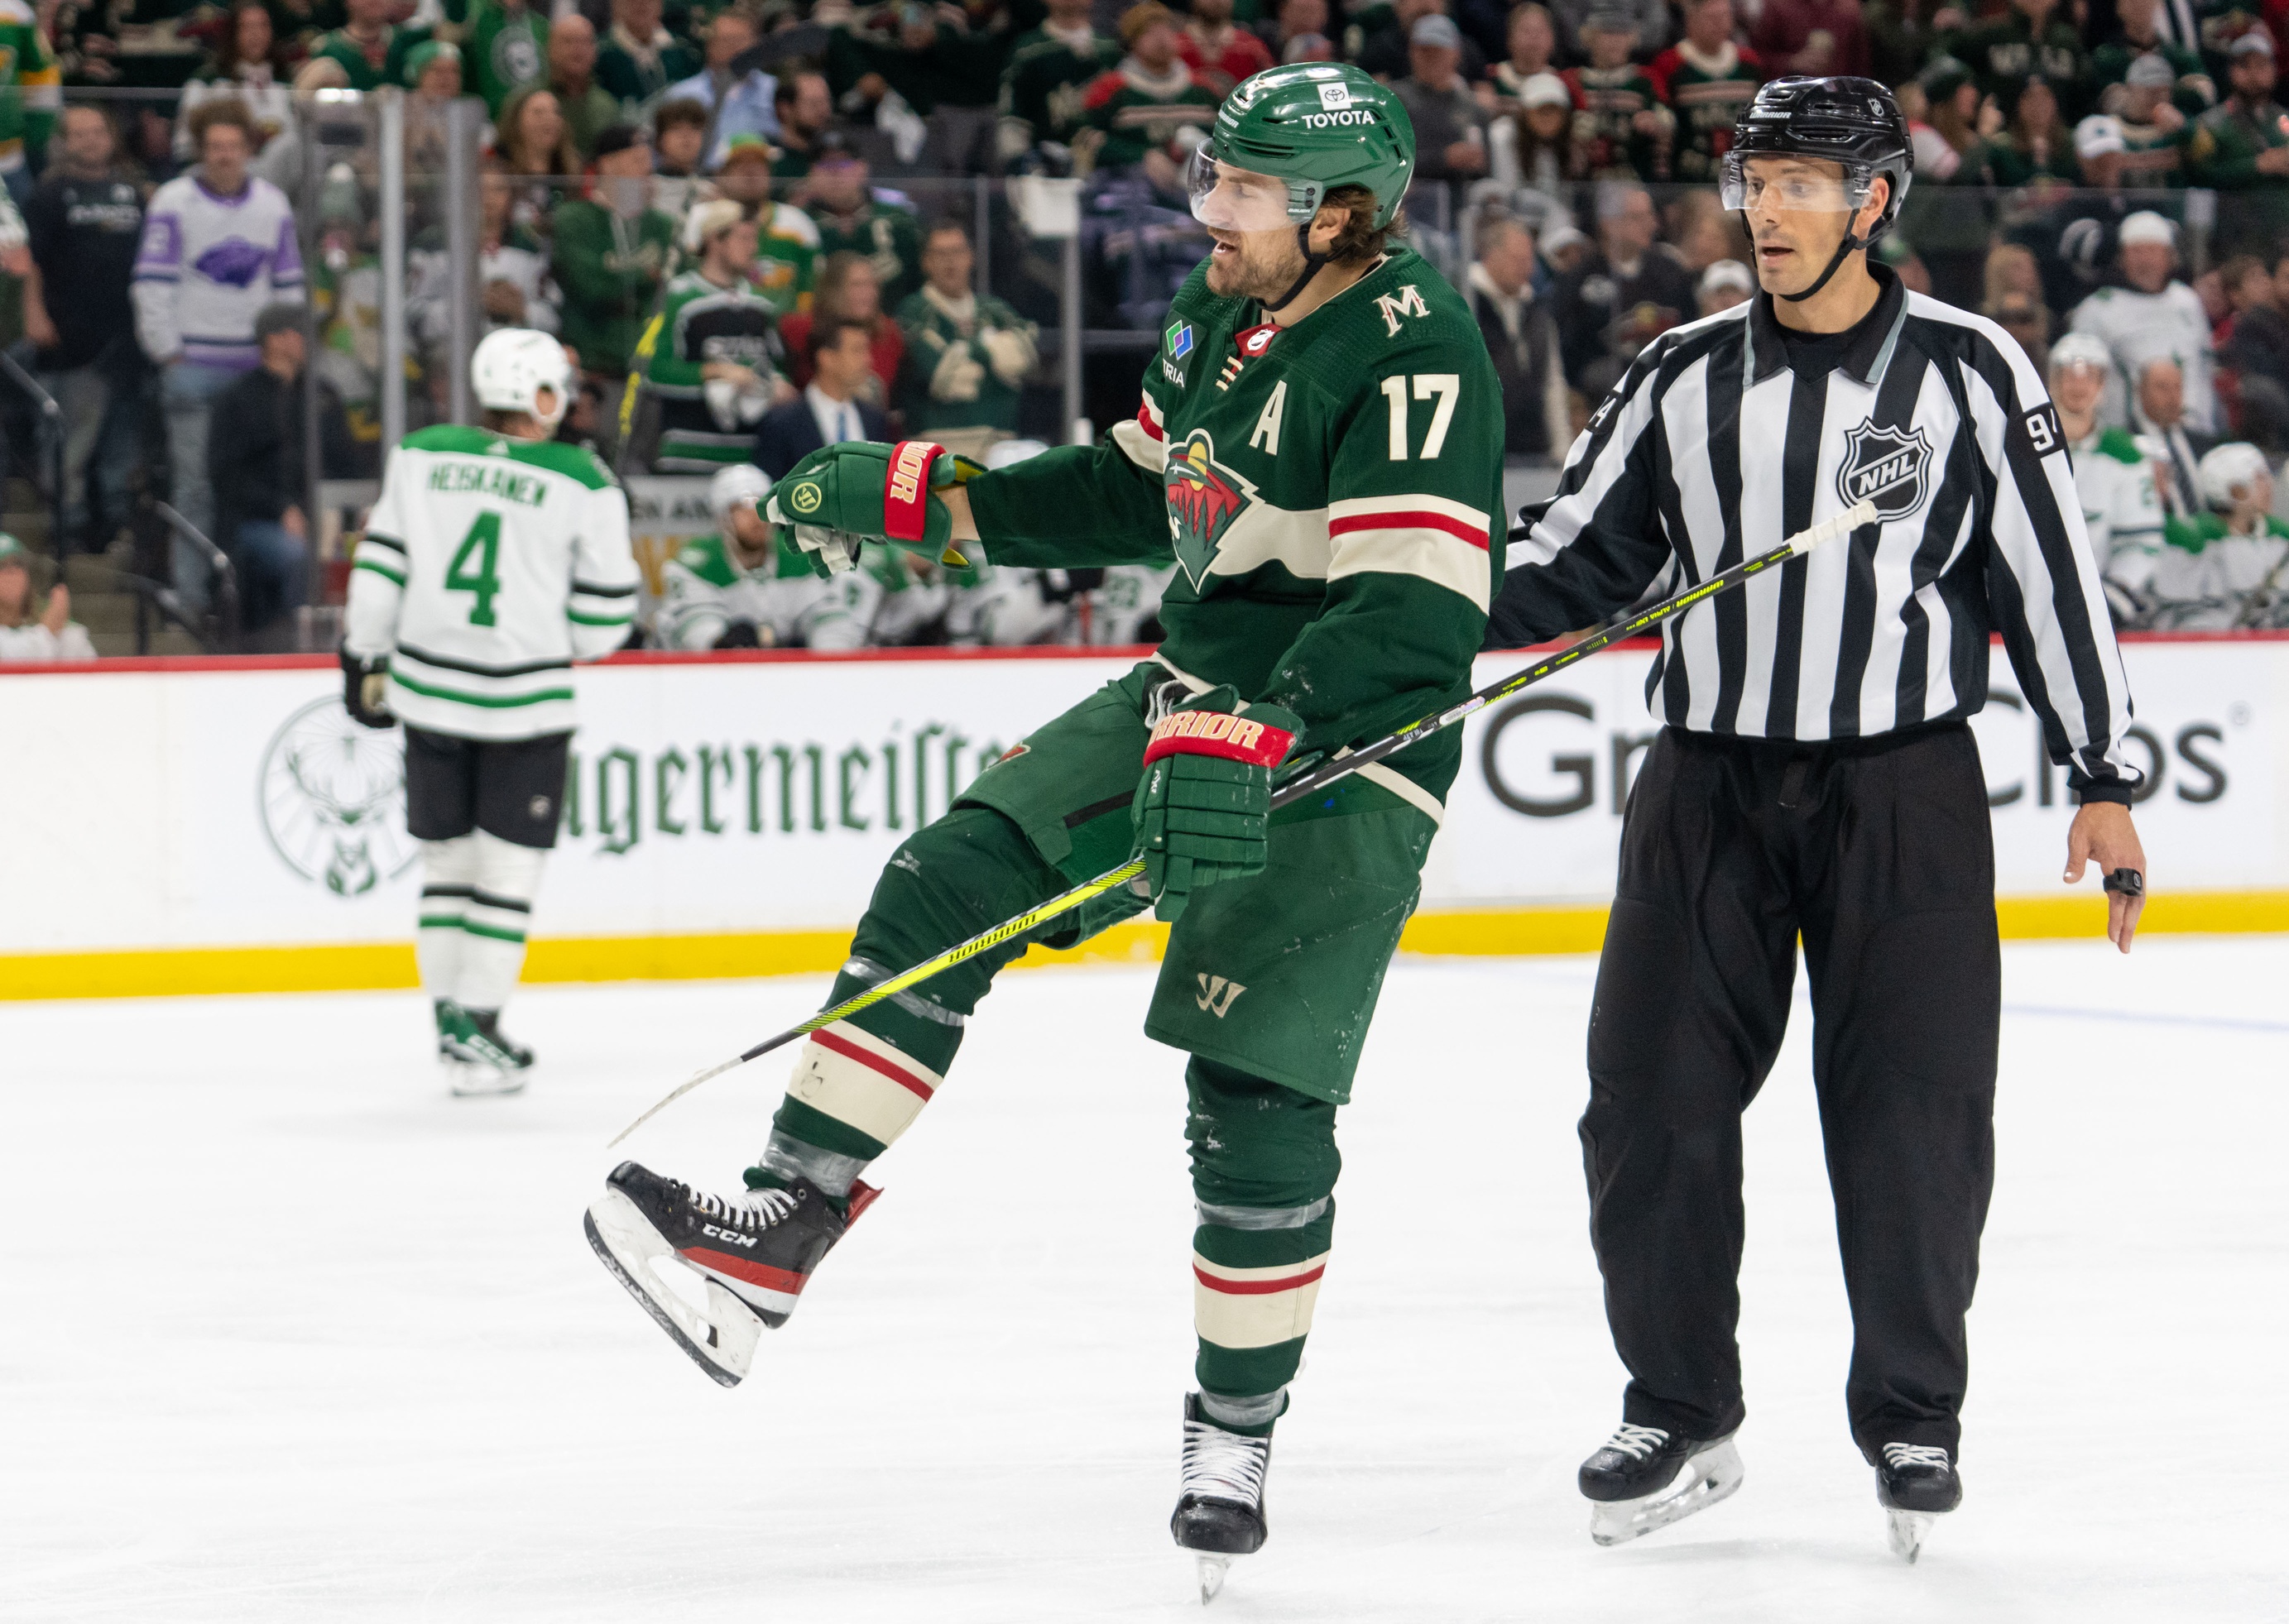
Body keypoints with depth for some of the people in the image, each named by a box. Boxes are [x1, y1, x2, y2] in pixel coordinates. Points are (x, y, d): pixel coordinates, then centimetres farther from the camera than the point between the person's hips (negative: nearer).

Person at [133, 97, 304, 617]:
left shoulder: (273, 205, 10)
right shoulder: (173, 203, -3)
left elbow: (289, 283, 17)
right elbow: (152, 283, -4)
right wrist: (168, 356, -7)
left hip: (257, 365, 4)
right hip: (194, 364, -4)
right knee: (195, 481, -4)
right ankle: (191, 589, 0)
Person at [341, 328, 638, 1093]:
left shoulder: (420, 456, 2)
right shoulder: (584, 485, -6)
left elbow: (379, 566, 5)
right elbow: (604, 615, -3)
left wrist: (365, 659, 15)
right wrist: (576, 644, 18)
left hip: (428, 688, 4)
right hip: (527, 701, -4)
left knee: (447, 857, 16)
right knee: (509, 865, 4)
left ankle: (450, 1015, 22)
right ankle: (475, 1031, 0)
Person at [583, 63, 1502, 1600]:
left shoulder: (1412, 353, -20)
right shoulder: (1224, 319, 9)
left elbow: (1413, 616, -30)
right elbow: (1135, 493, 24)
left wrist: (1254, 740, -41)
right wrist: (917, 494, 17)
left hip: (1343, 753, -8)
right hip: (1194, 705, 8)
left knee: (1255, 1094, -10)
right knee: (948, 883, -7)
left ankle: (1238, 1433, 7)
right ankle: (775, 1239, -8)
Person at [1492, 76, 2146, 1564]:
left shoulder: (1967, 371, -2)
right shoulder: (1687, 377, 6)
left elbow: (2051, 577, 0)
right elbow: (1575, 562, 10)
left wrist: (2104, 781, -1)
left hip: (1905, 787, -3)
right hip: (1711, 786, 3)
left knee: (1912, 1110, -3)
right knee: (1651, 1095, 0)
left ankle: (1913, 1422, 13)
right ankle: (1682, 1416, 14)